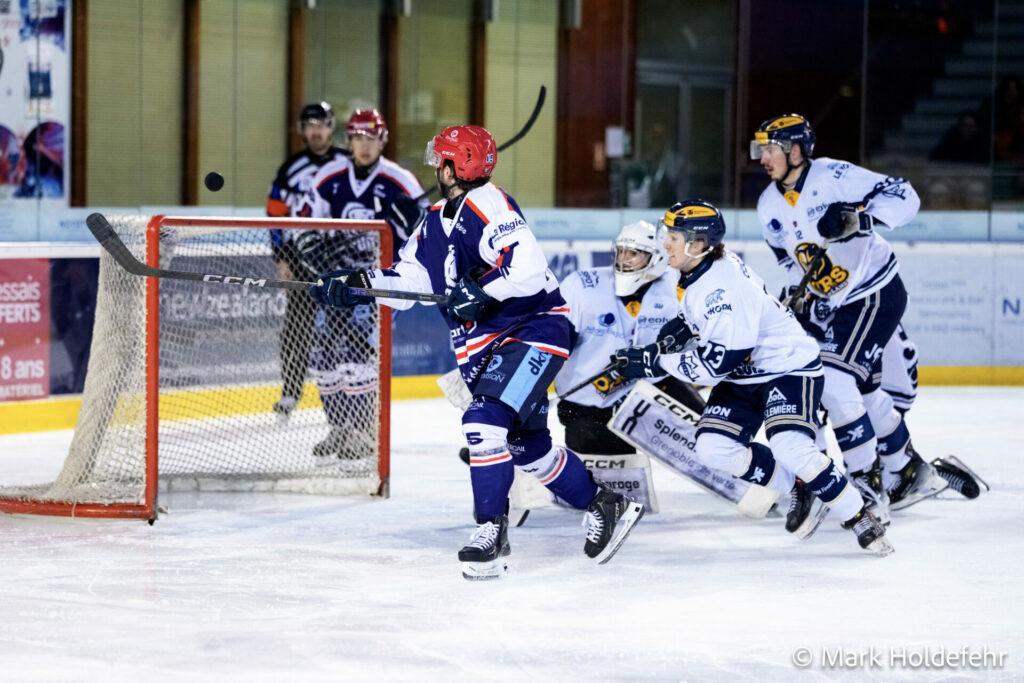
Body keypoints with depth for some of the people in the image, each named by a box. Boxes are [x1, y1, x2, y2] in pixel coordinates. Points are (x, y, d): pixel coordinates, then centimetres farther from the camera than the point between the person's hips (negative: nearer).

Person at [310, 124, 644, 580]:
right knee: (528, 446, 14)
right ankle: (605, 508, 31)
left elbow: (530, 270, -29)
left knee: (485, 422, -23)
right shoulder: (437, 221, 11)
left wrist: (482, 291, -38)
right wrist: (355, 284, 1)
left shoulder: (488, 206, -18)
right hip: (482, 344, 9)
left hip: (533, 328, -9)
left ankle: (491, 533, -17)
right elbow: (408, 279, 14)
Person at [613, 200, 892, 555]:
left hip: (788, 366, -10)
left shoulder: (723, 285, -29)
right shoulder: (695, 274, 1)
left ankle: (860, 519, -13)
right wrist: (674, 335, 9)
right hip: (744, 376, 10)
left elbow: (719, 361, -30)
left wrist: (658, 362, -25)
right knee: (713, 446, -7)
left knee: (790, 446, -29)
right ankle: (796, 488, 9)